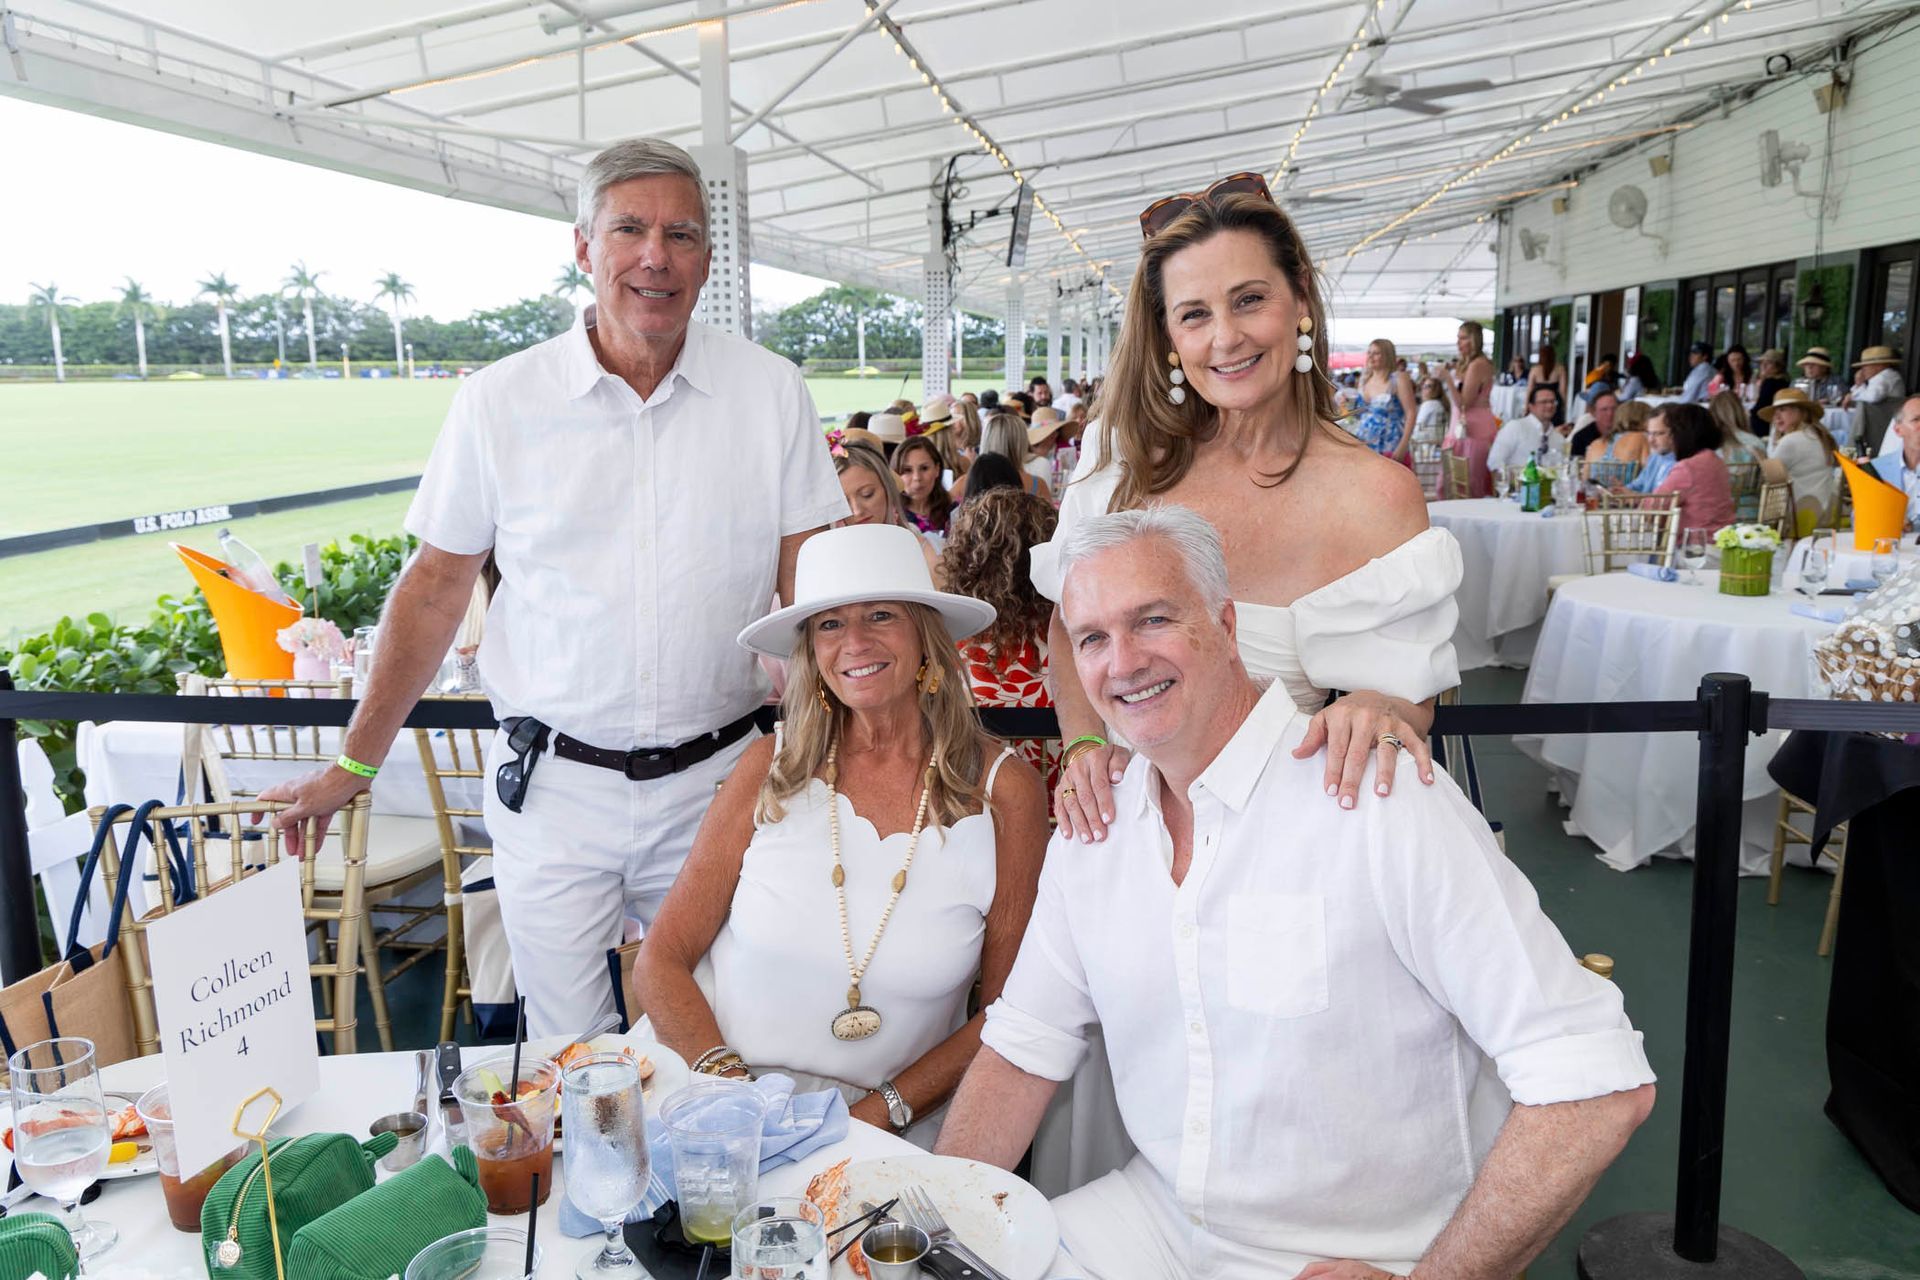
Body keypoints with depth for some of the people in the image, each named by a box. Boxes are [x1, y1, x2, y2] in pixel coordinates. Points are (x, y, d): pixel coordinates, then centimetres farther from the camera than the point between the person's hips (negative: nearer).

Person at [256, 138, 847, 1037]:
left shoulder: (769, 392, -1)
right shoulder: (498, 401, -2)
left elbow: (812, 586, 1)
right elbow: (435, 587, 5)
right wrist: (354, 765, 7)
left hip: (713, 782, 1)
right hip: (551, 789, 0)